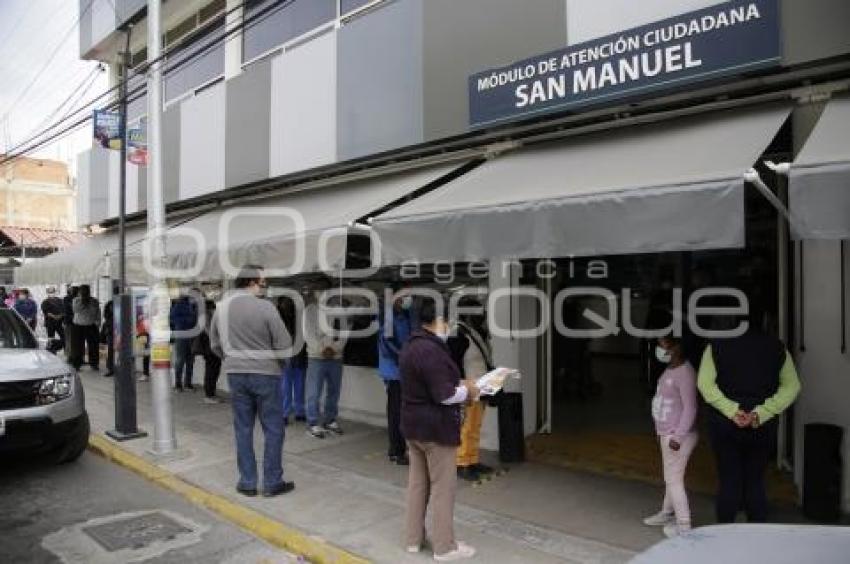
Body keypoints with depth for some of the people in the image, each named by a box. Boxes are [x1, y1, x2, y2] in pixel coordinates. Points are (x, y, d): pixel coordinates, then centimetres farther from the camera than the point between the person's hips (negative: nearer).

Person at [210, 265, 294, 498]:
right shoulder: (265, 307, -16)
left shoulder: (222, 307, 1)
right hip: (265, 373, -5)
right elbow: (284, 345, -14)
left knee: (243, 428, 13)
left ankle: (247, 482, 21)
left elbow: (215, 343, 10)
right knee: (273, 429, 7)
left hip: (235, 374, 5)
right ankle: (272, 483, 13)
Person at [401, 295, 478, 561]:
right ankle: (444, 547, 16)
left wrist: (458, 383, 9)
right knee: (442, 487, 4)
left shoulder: (412, 346, 8)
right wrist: (467, 391, -8)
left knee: (417, 483, 17)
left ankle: (414, 538, 29)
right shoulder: (431, 350, -24)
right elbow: (444, 395, -25)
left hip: (413, 425, 9)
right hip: (436, 429, -9)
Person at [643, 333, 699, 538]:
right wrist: (662, 430, 21)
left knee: (674, 478, -1)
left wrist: (678, 436, -24)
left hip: (678, 436, -10)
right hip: (667, 433, 10)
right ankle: (666, 513, 35)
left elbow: (690, 408, -23)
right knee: (670, 477, 21)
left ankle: (683, 525, 10)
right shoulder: (670, 370, 8)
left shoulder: (685, 373, -22)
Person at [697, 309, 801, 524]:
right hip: (763, 427, 1)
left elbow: (705, 383, -11)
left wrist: (732, 411, -15)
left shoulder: (717, 345, -2)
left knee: (729, 482, 7)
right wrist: (760, 414, -11)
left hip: (724, 425, -1)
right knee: (756, 482, 11)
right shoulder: (777, 347, 3)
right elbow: (792, 386, -2)